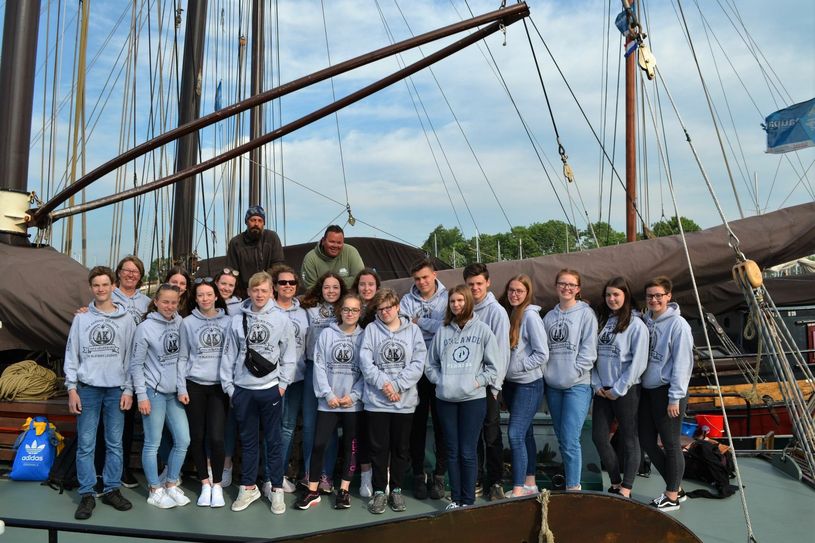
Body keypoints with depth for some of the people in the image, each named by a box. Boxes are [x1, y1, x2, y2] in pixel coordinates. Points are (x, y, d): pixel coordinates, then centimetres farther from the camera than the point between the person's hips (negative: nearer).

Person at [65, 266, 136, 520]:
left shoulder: (126, 319, 4)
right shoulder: (81, 318, 4)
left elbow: (131, 357, 3)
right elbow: (71, 355, 4)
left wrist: (128, 389, -2)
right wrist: (72, 388, -3)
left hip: (116, 389, 0)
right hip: (87, 388, 0)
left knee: (115, 443, 6)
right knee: (85, 445, 2)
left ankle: (112, 490, 17)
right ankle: (87, 495, 11)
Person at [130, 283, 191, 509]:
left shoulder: (180, 323, 3)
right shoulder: (145, 327, -10)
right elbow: (136, 364, -7)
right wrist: (142, 396, -10)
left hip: (175, 393, 5)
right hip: (154, 392, -5)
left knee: (183, 441, 6)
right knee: (153, 444, 3)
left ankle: (171, 485, 23)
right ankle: (155, 491, 18)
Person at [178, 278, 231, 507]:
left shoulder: (227, 322, 3)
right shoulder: (188, 323, 2)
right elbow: (183, 358, 4)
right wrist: (181, 387, -2)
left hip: (219, 386, 0)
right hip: (195, 385, 1)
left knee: (216, 437, -6)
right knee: (197, 436, 6)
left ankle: (217, 484, 11)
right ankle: (204, 484, 20)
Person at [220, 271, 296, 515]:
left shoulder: (281, 320, -2)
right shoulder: (237, 321, 2)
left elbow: (289, 355, 0)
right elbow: (229, 355, 5)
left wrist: (283, 383, -5)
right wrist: (228, 385, 1)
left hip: (270, 389, -2)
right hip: (243, 389, 2)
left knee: (273, 440, 6)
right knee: (248, 441, 13)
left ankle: (277, 489, 16)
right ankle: (248, 487, 25)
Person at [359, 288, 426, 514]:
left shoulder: (413, 330, 2)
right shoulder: (371, 330, 1)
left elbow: (418, 364, -5)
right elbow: (365, 362, -7)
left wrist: (397, 385, -13)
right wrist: (383, 383, -16)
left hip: (404, 400, 1)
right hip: (376, 400, -1)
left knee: (401, 448, 11)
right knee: (379, 448, 6)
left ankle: (396, 489, 27)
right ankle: (379, 491, 20)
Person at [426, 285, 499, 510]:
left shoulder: (482, 330, 1)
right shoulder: (442, 331, 7)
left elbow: (493, 365, 2)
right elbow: (430, 363, 13)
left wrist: (478, 381, -9)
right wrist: (439, 381, -2)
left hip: (473, 399, -3)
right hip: (445, 399, 3)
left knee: (467, 452, -1)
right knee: (452, 451, 10)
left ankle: (468, 500, 12)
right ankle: (456, 498, 21)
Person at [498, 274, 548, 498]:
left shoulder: (530, 315, -14)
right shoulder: (507, 313, 7)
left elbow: (542, 354, -15)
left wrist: (517, 367, -14)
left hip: (529, 384, -7)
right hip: (510, 383, 7)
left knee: (515, 434, -10)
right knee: (525, 433, 15)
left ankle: (518, 490, -4)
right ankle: (529, 484, 25)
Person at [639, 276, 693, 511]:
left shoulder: (678, 324, -11)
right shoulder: (645, 321, 8)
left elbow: (682, 363, -14)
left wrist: (675, 398, -15)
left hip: (667, 392, -7)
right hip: (647, 390, 7)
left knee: (670, 444, 4)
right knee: (646, 441, 12)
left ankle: (672, 497, 18)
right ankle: (675, 488, 28)